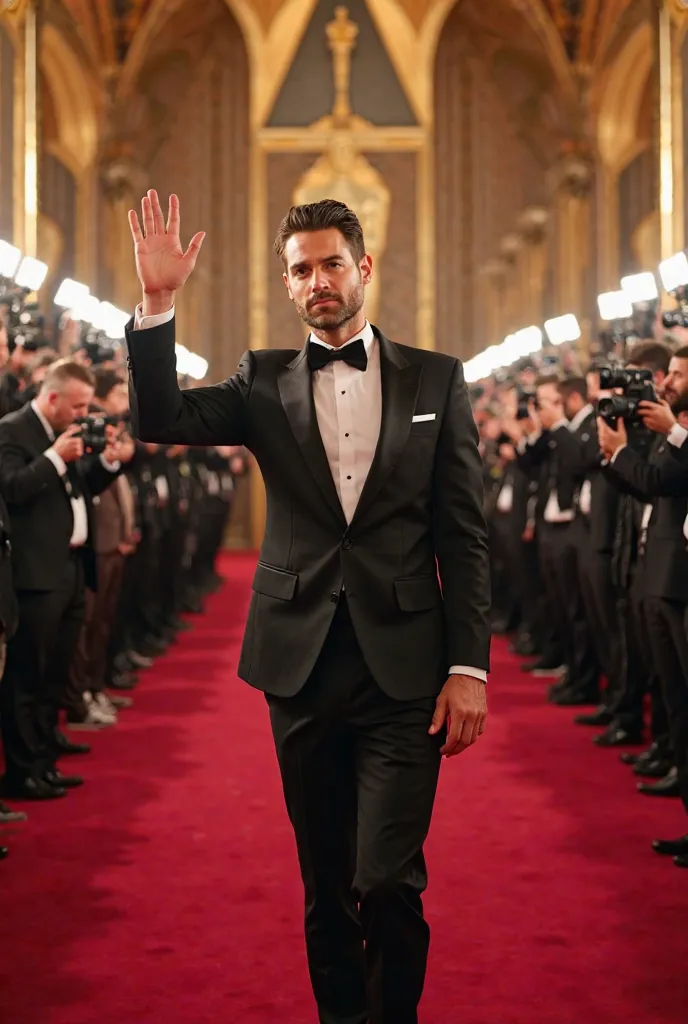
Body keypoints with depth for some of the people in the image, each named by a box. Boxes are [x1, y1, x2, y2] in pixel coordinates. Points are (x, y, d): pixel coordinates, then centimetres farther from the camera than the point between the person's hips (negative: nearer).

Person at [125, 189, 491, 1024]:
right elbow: (161, 419, -7)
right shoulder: (265, 383, 9)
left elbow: (463, 536, 3)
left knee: (388, 881, -10)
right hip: (302, 664, 2)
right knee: (326, 886, 10)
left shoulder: (436, 380, 5)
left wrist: (469, 666, -3)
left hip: (403, 670, -2)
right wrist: (157, 303, -18)